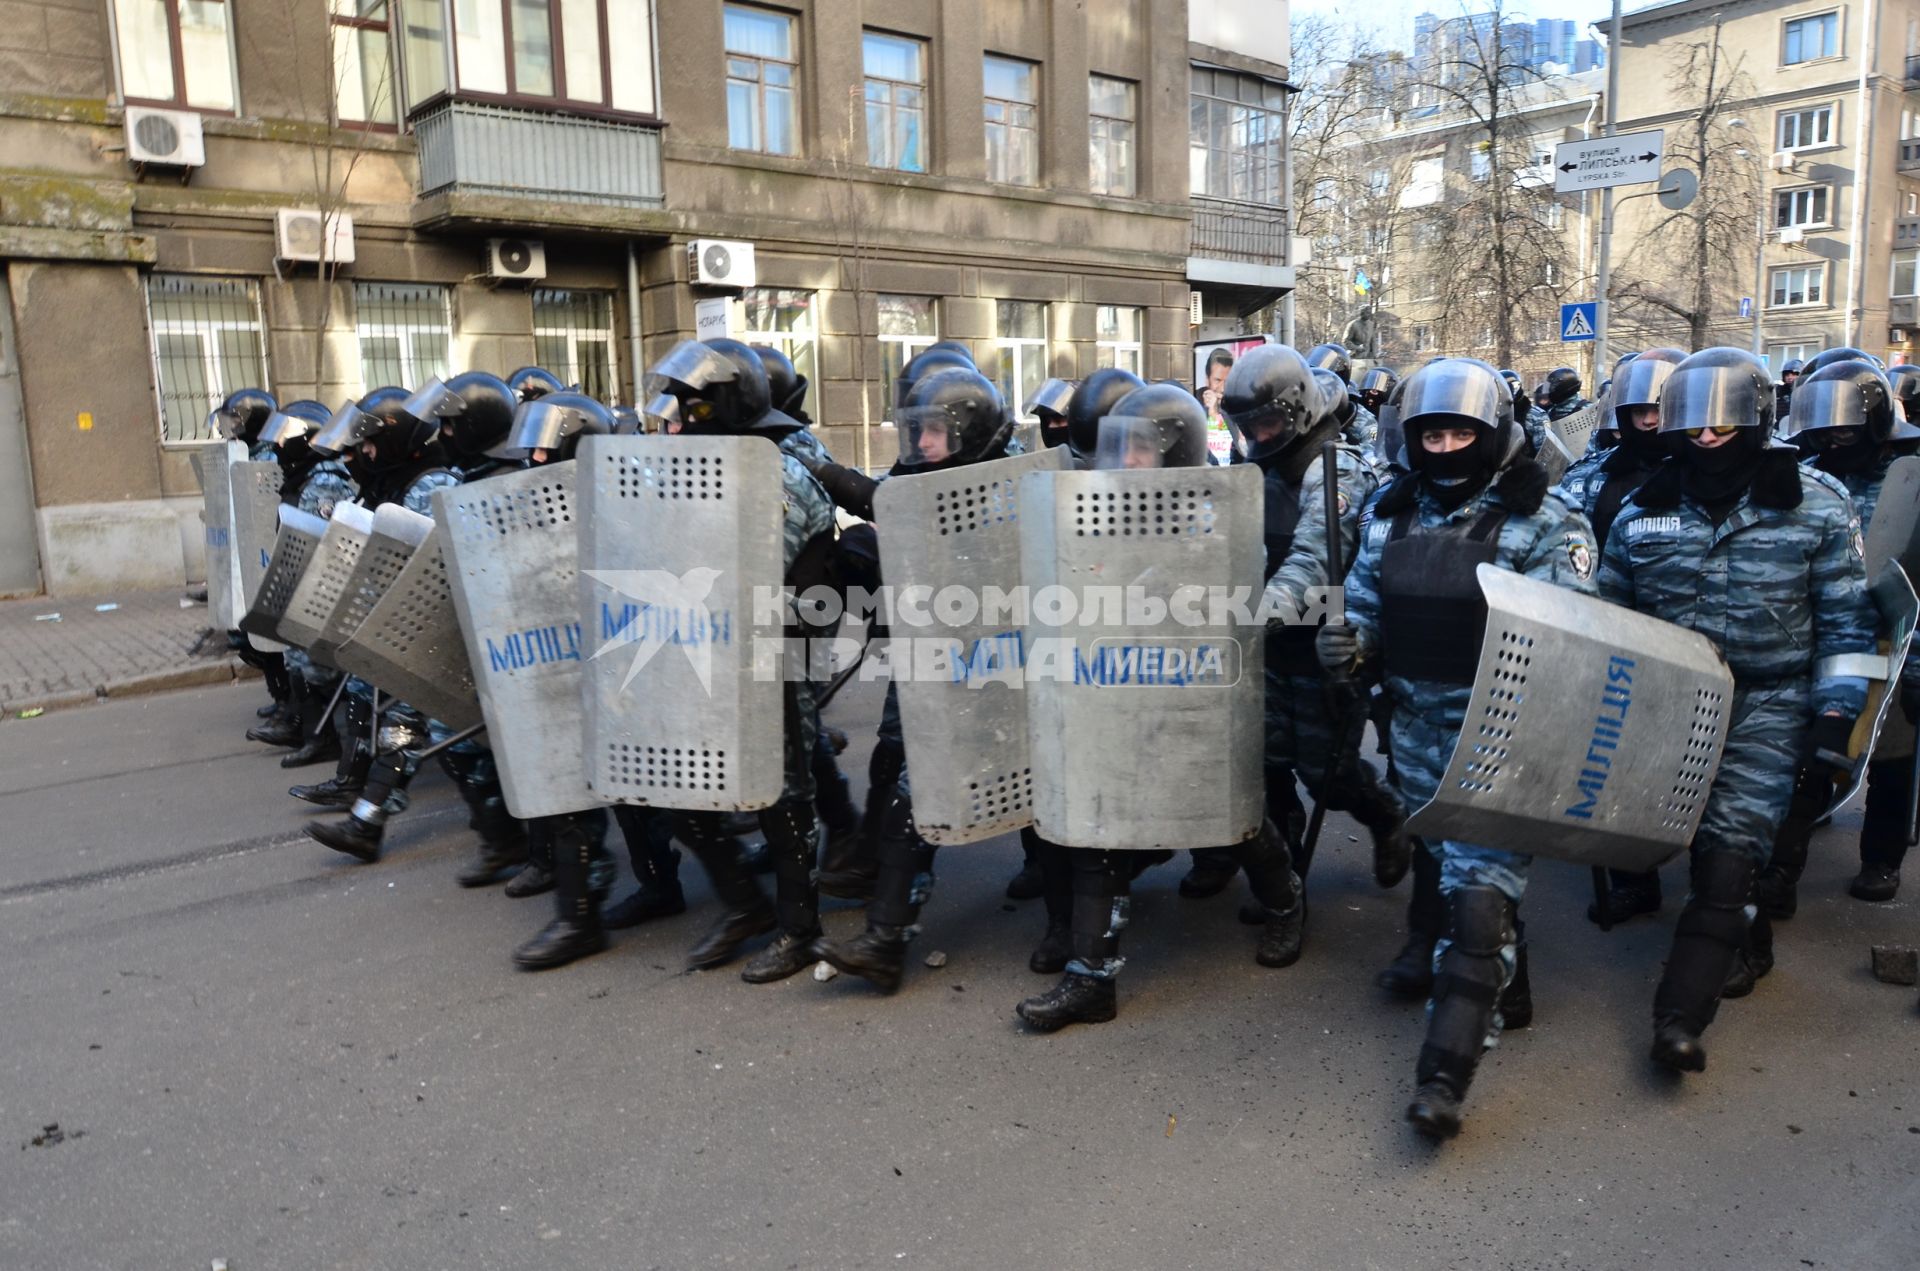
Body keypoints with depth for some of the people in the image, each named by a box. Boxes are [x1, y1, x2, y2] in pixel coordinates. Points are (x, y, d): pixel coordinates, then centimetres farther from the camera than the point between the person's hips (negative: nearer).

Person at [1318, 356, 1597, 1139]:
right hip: (1418, 726, 6)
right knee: (1439, 861, 22)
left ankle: (1444, 1071, -7)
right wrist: (1348, 646, -5)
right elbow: (1366, 605, 16)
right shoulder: (1389, 513, 7)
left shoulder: (1543, 522, -8)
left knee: (1479, 889, -10)